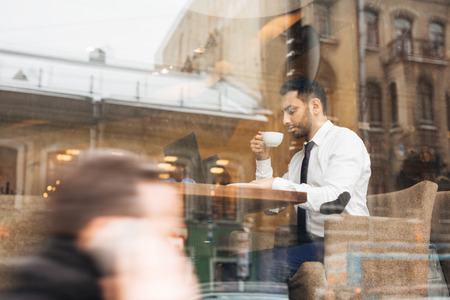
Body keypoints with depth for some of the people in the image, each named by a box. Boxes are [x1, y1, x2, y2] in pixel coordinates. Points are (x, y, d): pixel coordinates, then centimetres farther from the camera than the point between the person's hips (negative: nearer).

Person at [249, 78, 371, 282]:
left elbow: (335, 200, -22)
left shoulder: (345, 140, -5)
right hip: (306, 242, 7)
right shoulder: (299, 158, 20)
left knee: (265, 264, -29)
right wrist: (263, 159, 9)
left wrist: (277, 184, -20)